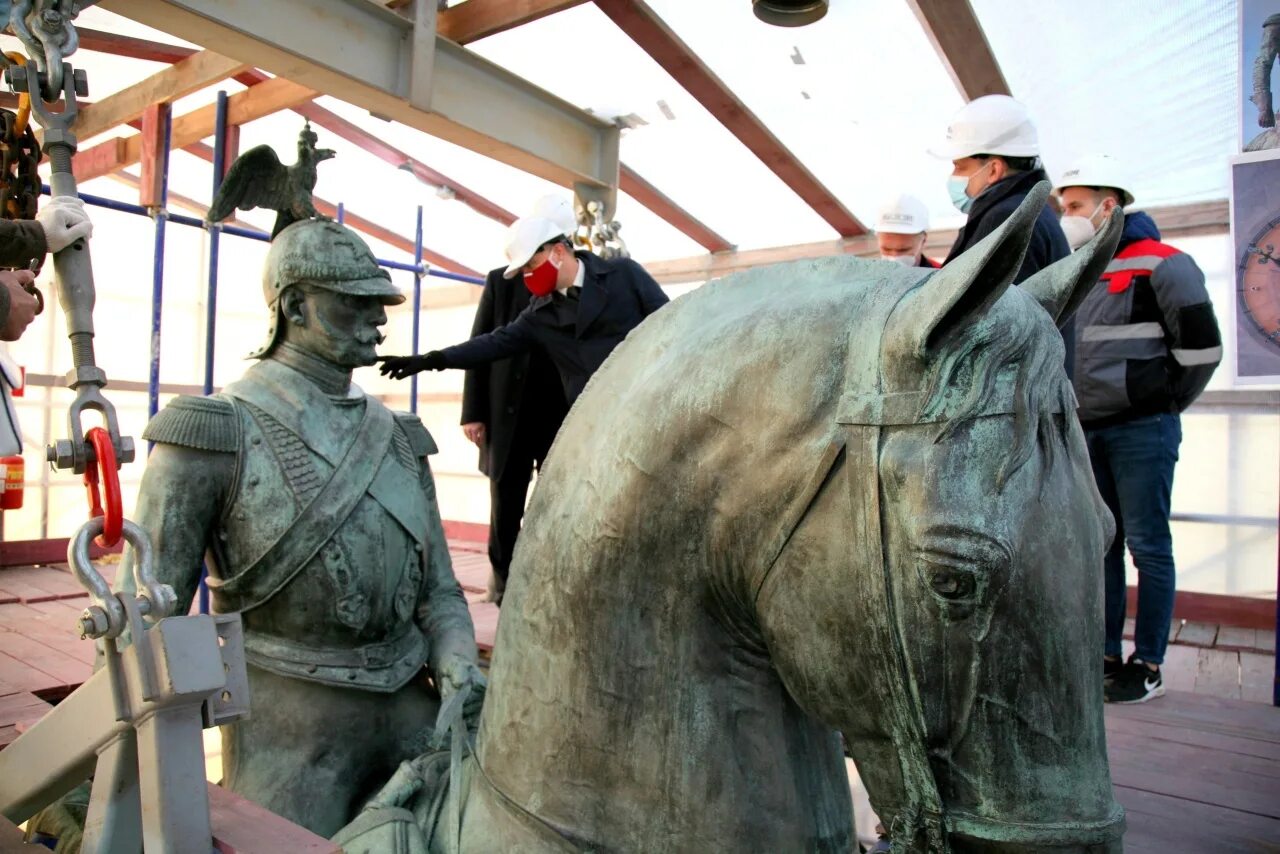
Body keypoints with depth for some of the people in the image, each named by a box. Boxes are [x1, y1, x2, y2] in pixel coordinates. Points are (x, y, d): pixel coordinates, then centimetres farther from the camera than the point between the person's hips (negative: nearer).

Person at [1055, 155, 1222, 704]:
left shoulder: (1160, 265, -8)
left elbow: (1201, 347, -8)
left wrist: (1164, 404, 0)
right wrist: (1076, 409, 15)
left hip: (1141, 432, -7)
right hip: (1087, 432, 7)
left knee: (1148, 546, -1)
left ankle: (1148, 666, 9)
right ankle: (1106, 655, 22)